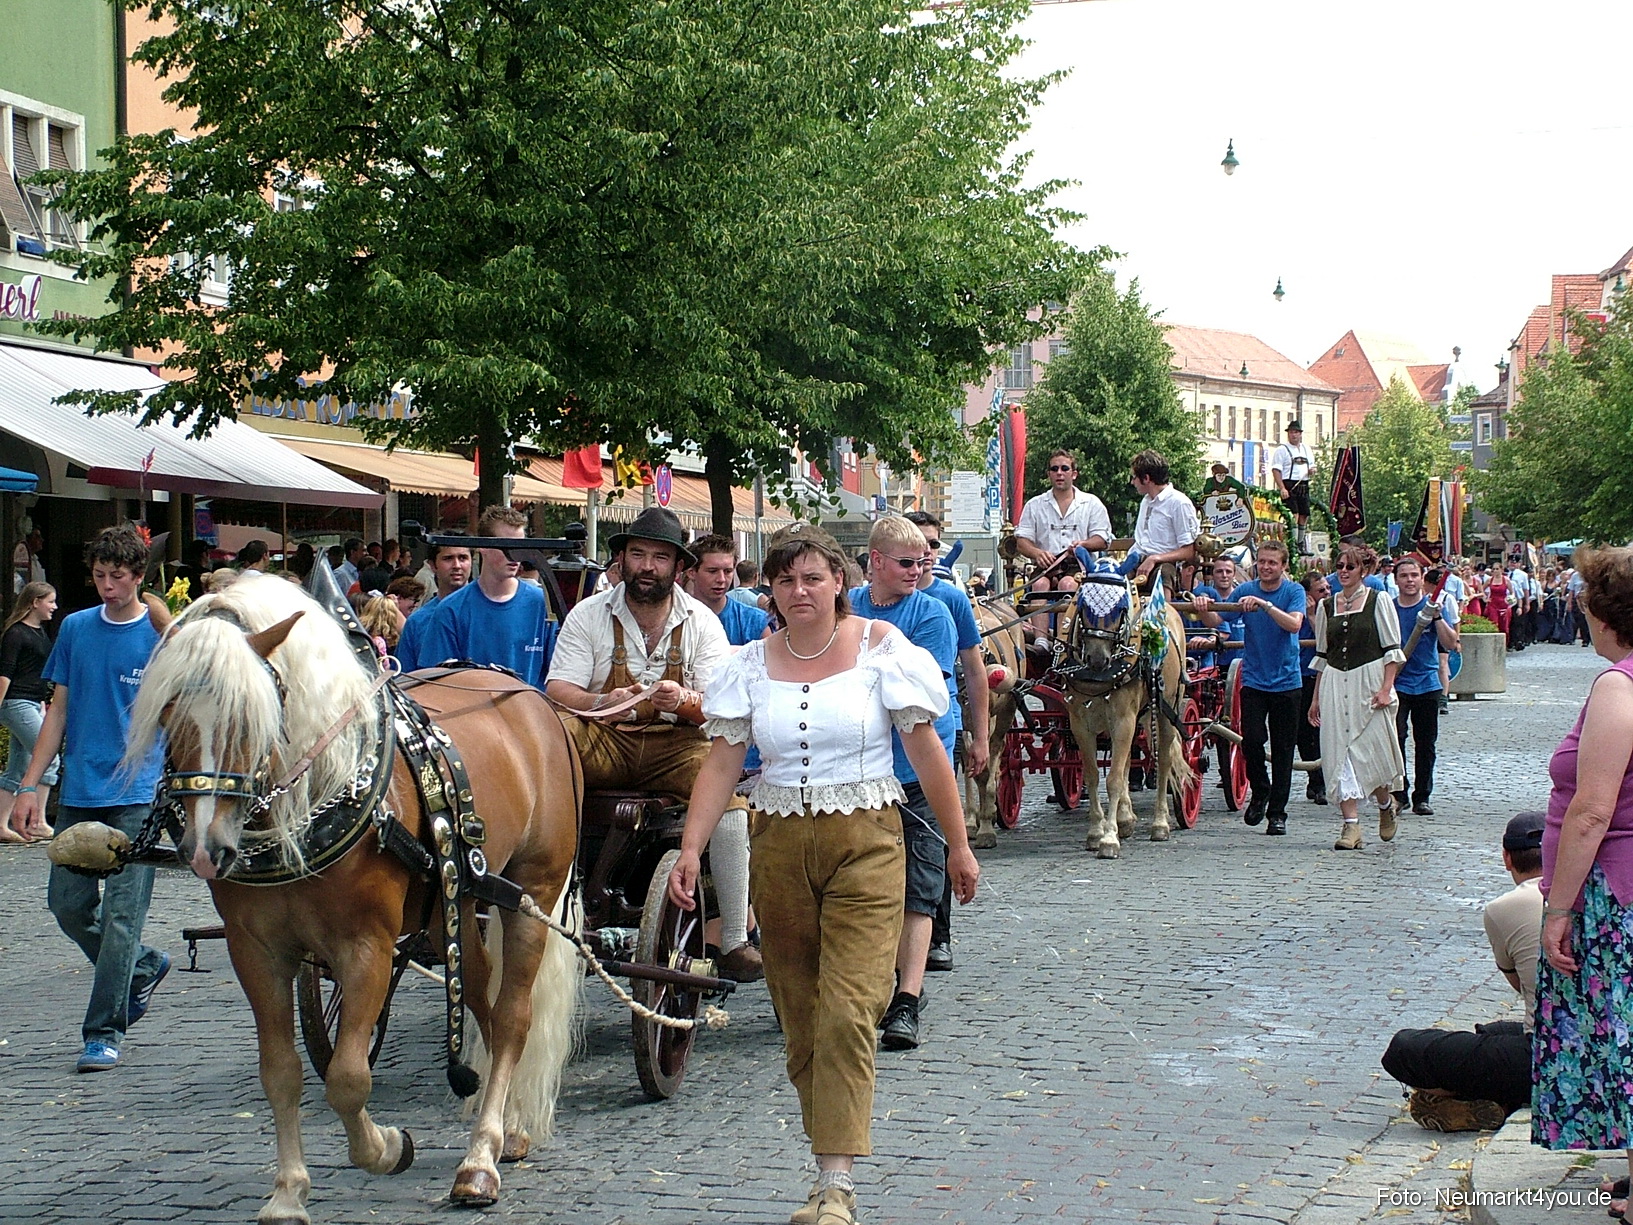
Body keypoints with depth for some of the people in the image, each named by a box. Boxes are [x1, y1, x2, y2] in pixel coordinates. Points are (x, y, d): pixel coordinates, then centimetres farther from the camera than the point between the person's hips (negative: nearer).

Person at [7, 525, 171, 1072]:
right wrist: (29, 787, 9)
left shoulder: (163, 631, -3)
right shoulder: (76, 629, 9)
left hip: (139, 795, -5)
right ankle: (144, 967, 30)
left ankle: (104, 1032, 1)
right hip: (78, 793, 5)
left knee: (121, 915, -7)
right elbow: (60, 711, 13)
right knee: (67, 905, 7)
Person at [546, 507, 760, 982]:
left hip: (676, 745, 0)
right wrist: (602, 703, -26)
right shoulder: (589, 614, 5)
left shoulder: (701, 622, 6)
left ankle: (735, 942, -26)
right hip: (602, 744, 0)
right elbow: (557, 691, -4)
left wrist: (683, 702, -26)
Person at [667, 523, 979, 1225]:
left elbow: (925, 750, 1)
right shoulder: (752, 664, 6)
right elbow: (722, 763, 3)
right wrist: (690, 851, -8)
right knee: (799, 1021, 7)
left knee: (846, 1012, -13)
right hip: (779, 844, 4)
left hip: (865, 843, -3)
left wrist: (958, 846, 2)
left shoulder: (880, 649, -2)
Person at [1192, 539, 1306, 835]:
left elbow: (1294, 624, -20)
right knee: (1251, 740, -10)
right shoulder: (1245, 591, 3)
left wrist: (1265, 605, -32)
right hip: (1253, 679, 1)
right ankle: (1260, 791, 17)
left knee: (1283, 749, 2)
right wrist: (1202, 610, -25)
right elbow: (1215, 620, -4)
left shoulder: (1294, 592, -3)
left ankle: (1277, 812, 9)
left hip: (1286, 681, -1)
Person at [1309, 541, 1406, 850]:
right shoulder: (1326, 606, 12)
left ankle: (1387, 804, 26)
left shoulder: (1379, 601, 1)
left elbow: (1392, 650, -2)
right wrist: (1317, 697, 13)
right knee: (1339, 752, -4)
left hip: (1369, 684, -4)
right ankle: (1351, 825, -4)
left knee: (1372, 749, -5)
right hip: (1335, 686, 4)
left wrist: (1386, 689, -12)